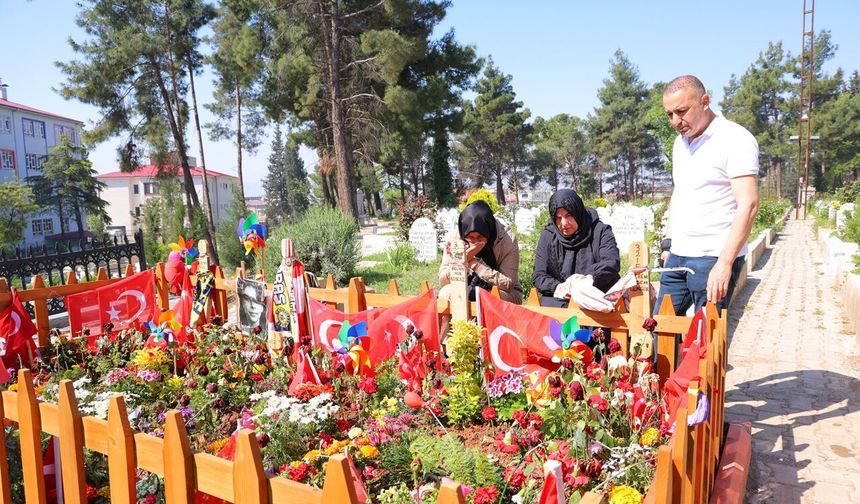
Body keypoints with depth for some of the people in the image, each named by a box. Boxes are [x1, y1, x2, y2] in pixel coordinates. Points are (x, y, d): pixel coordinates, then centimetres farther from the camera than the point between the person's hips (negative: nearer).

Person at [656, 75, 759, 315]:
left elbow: (748, 205, -18)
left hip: (714, 257, -7)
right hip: (677, 255, 8)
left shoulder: (735, 140, -10)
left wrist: (724, 263, -24)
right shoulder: (680, 142, 14)